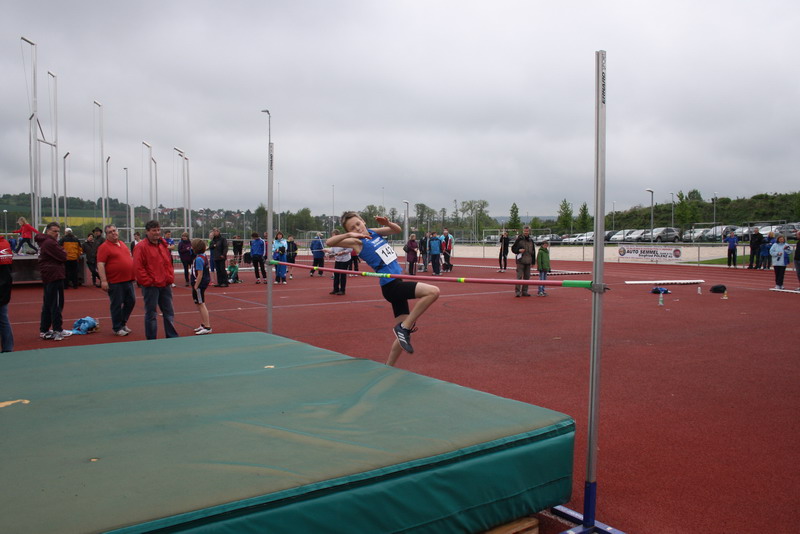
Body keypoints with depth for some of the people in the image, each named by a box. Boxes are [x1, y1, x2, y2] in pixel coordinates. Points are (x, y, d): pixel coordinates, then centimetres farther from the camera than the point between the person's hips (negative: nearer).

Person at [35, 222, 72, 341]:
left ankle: (44, 330, 21)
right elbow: (63, 257, -16)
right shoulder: (50, 243, -15)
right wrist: (62, 251, 1)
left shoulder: (43, 242, 16)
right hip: (54, 276, -10)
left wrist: (60, 251, -1)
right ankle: (57, 331, -2)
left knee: (47, 304, 15)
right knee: (56, 304, -5)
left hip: (47, 276, 10)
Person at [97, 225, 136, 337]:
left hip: (128, 280, 7)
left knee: (131, 301, 12)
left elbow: (130, 258, 23)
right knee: (116, 305, 1)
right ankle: (117, 328, 13)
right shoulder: (104, 247, -8)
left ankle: (123, 323, 29)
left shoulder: (122, 244, 15)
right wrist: (103, 281, -21)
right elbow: (100, 265, -15)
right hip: (115, 282, -7)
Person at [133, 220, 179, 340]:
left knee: (169, 312, 12)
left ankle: (172, 337, 21)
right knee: (151, 314, 2)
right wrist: (148, 281, -15)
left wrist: (170, 278, 8)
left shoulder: (163, 245, 13)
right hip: (150, 287, -7)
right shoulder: (141, 247, -10)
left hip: (165, 285, 7)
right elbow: (138, 268, -15)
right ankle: (151, 340, 12)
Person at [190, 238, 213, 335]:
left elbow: (200, 274, -22)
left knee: (201, 304, -6)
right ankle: (203, 325, 28)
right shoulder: (204, 256, 9)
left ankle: (207, 327, -5)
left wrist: (195, 286, -19)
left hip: (200, 284, -10)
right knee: (200, 304, 19)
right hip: (204, 282, 10)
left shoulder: (198, 259, -20)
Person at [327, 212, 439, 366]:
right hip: (391, 286, -7)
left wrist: (388, 223, -3)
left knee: (404, 333, 10)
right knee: (433, 292, -24)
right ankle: (404, 326, -14)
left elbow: (397, 230, 17)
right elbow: (330, 242, -16)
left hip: (397, 284, 8)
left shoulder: (374, 232, 12)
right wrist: (349, 235, -28)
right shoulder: (357, 242, -6)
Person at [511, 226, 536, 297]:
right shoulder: (519, 239, 0)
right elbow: (513, 248, 2)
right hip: (520, 261, -5)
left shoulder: (531, 241, 14)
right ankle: (517, 291, -8)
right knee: (519, 276, -10)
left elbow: (533, 252, 20)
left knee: (527, 277, 7)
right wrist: (519, 250, -17)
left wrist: (533, 262, 17)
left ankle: (524, 291, 15)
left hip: (528, 262, 5)